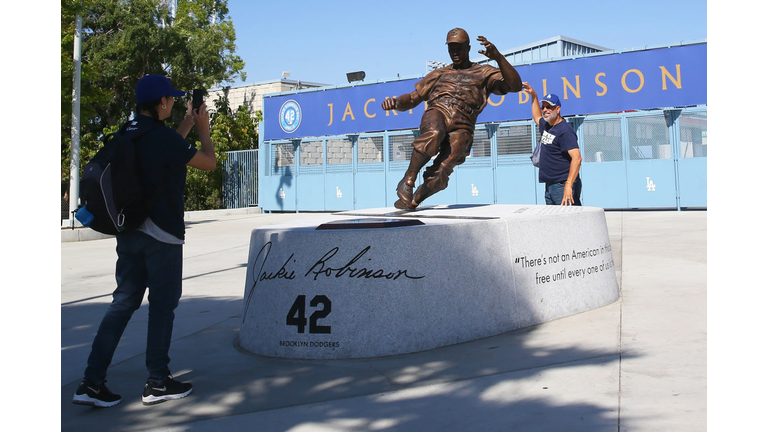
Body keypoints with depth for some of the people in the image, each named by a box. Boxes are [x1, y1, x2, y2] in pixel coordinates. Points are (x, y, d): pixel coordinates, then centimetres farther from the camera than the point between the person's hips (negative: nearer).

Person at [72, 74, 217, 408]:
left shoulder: (127, 133, 8)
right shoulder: (162, 136, -16)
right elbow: (208, 162, -5)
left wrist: (187, 124, 26)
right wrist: (203, 128, 10)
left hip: (128, 232, 8)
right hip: (161, 234, -8)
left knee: (123, 302, 10)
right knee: (162, 305, 4)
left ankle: (92, 383, 8)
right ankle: (157, 383, 13)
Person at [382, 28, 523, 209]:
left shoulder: (484, 73, 21)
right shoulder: (439, 74, 31)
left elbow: (515, 85, 4)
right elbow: (412, 98, 29)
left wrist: (498, 57, -10)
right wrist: (395, 102, 5)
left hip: (461, 128, -1)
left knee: (439, 175, -25)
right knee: (433, 134, -39)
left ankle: (414, 200, 0)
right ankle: (408, 180, -27)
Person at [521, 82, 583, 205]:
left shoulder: (565, 131, -13)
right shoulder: (546, 126, 16)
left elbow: (576, 158, -23)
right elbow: (537, 117, 42)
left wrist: (568, 185, -32)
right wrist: (533, 95, 36)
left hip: (563, 185, -9)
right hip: (549, 186, 9)